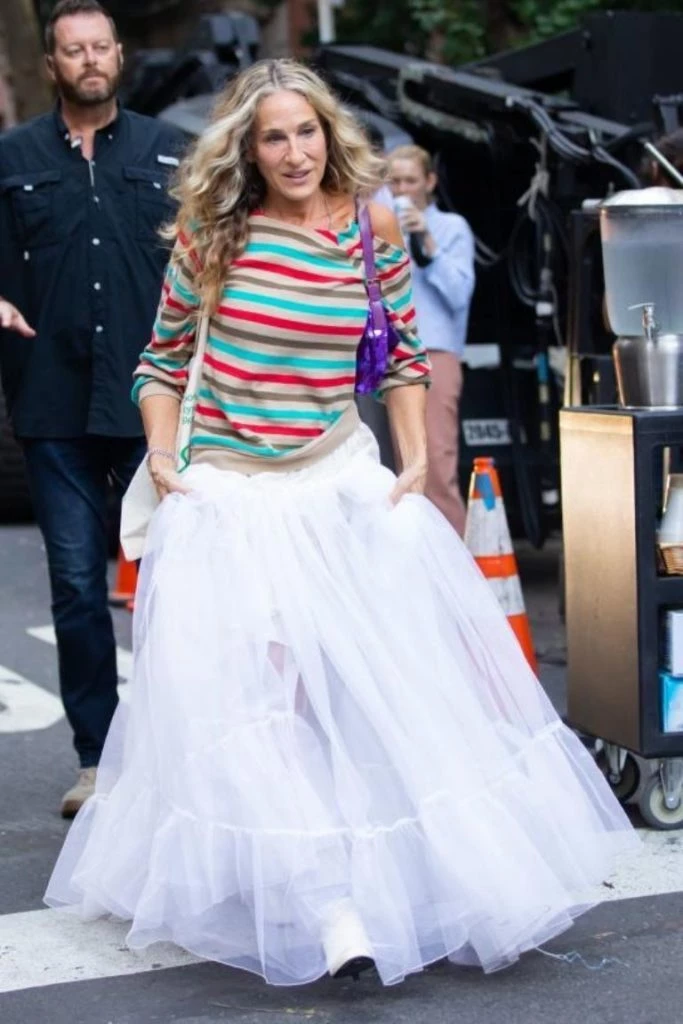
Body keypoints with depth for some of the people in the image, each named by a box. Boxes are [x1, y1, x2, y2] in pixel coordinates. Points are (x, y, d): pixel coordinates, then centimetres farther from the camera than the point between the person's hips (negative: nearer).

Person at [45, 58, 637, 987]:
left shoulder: (373, 228, 1)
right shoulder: (213, 237, -3)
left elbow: (403, 354, 12)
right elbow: (162, 360, 8)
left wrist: (415, 459, 3)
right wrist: (163, 458, -4)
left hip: (343, 482, 1)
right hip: (228, 497, -1)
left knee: (408, 675, -2)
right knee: (256, 700, -11)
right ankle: (322, 904, -9)